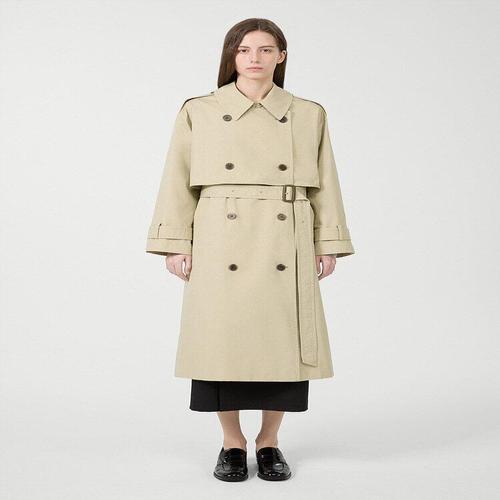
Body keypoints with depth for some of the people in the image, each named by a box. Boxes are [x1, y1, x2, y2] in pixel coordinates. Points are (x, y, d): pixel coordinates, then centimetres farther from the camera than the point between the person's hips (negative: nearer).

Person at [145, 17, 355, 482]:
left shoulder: (309, 114, 8)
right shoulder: (198, 112, 5)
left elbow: (324, 186, 9)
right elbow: (179, 183, 5)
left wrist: (328, 244, 4)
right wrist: (175, 244, -2)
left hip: (285, 249, 1)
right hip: (221, 247, -1)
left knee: (282, 343, 3)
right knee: (223, 342, 1)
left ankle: (269, 441, 23)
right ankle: (232, 443, 21)